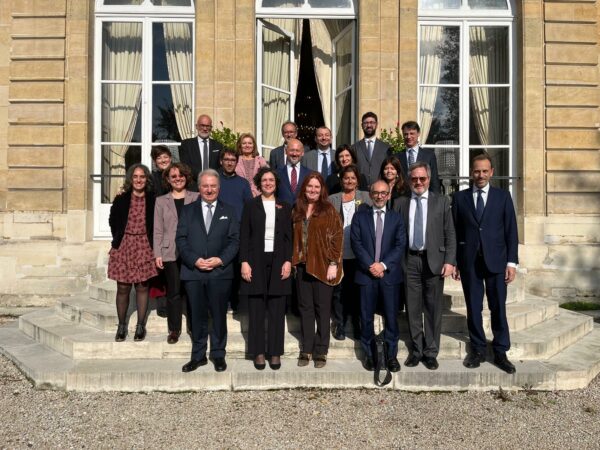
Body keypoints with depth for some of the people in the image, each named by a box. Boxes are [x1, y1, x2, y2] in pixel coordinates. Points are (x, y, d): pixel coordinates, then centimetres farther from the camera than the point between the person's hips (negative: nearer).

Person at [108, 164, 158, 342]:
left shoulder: (153, 200, -2)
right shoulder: (121, 199, 2)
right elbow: (113, 221, 15)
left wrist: (153, 243, -1)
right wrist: (118, 239, 10)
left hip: (144, 247, -1)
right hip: (124, 246, 1)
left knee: (142, 287, 5)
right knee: (122, 288, 5)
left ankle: (140, 326, 15)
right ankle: (122, 326, 17)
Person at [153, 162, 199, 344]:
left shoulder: (196, 198, 6)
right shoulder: (161, 201, 10)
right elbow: (158, 230, 8)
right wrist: (157, 254, 0)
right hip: (170, 252, 1)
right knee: (174, 292, 4)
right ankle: (174, 329, 16)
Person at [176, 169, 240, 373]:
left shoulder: (228, 211, 9)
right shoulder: (188, 210, 10)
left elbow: (234, 240, 3)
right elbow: (181, 239, 3)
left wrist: (220, 260, -12)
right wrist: (195, 260, -11)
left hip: (220, 272, 0)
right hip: (193, 271, 1)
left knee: (219, 315, 6)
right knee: (197, 315, 8)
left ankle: (218, 354, 19)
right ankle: (198, 355, 19)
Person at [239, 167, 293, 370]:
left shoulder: (284, 207, 9)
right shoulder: (250, 205, 6)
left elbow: (289, 237, 6)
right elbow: (244, 236, 1)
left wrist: (288, 261, -5)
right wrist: (244, 262, -8)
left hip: (278, 261, 1)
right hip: (256, 261, -1)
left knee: (277, 310, 3)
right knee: (256, 309, 3)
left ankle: (275, 352, 13)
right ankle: (258, 352, 13)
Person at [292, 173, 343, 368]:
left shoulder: (329, 210, -2)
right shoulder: (297, 210, 11)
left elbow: (337, 237, -6)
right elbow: (294, 237, 12)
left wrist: (333, 263, -12)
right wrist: (293, 261, 3)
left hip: (322, 266, -4)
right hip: (302, 265, 4)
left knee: (322, 308, 3)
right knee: (305, 307, 8)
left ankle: (321, 351, 13)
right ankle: (306, 350, 17)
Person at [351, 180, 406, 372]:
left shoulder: (396, 217, 8)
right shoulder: (360, 216, 8)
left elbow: (400, 245, 0)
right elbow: (356, 243, -1)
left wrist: (383, 265, -12)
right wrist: (370, 265, -11)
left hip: (390, 273, 0)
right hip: (366, 273, 0)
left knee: (391, 316, 3)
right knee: (366, 316, 5)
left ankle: (392, 355, 15)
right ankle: (369, 354, 18)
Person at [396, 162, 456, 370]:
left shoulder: (442, 202, 5)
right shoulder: (401, 202, 7)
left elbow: (450, 234, 2)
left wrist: (449, 261, -6)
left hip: (433, 260, -1)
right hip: (409, 260, 1)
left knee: (433, 309, 5)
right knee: (413, 309, 8)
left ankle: (430, 352, 17)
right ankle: (416, 350, 21)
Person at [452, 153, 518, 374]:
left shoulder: (503, 196, 6)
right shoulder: (460, 197, 6)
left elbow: (511, 231, 3)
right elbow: (455, 231, 5)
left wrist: (512, 261, -3)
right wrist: (454, 261, 1)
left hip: (496, 260, 0)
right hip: (469, 262, 1)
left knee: (498, 308, 3)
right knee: (473, 308, 6)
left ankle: (500, 352, 14)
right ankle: (478, 350, 18)